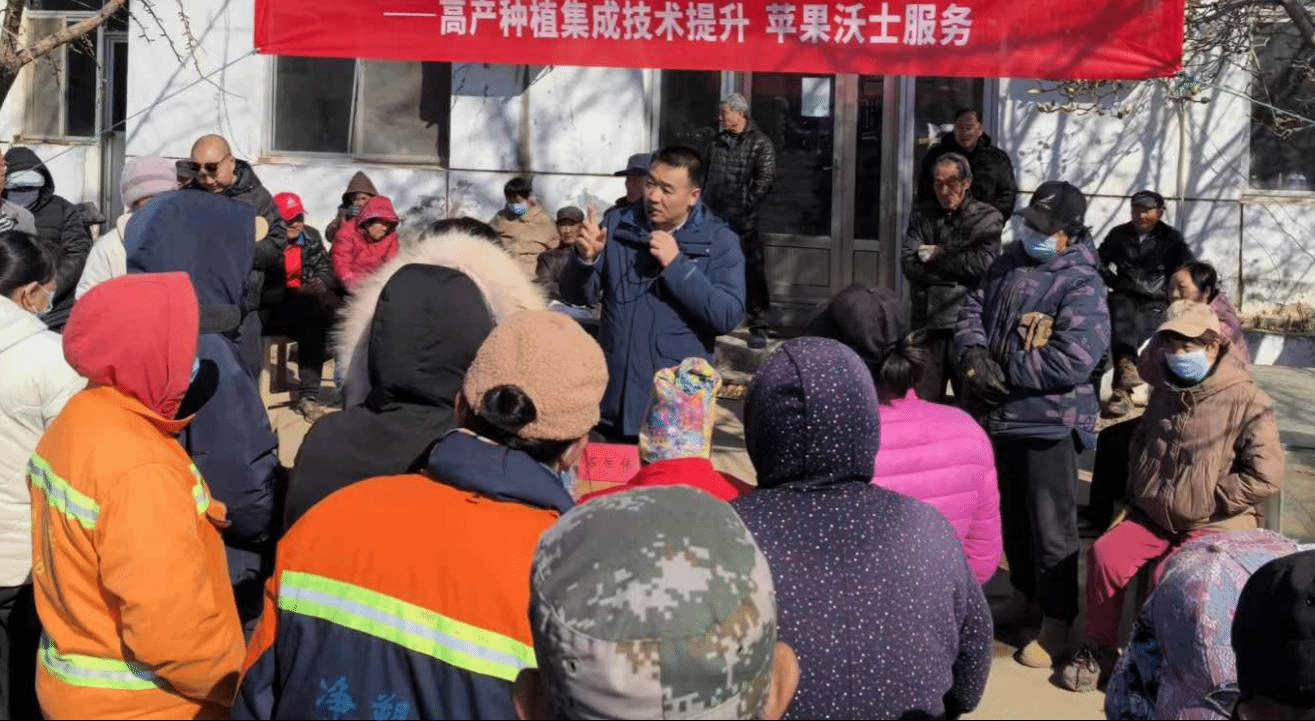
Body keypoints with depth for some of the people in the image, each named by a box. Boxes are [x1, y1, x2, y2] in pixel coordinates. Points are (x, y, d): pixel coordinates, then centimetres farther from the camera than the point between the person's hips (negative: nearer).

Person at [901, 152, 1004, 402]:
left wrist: (937, 254, -4)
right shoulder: (921, 215, 13)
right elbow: (909, 263, 0)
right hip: (926, 324, 4)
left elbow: (985, 262, -13)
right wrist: (959, 270, -8)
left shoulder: (988, 218, 3)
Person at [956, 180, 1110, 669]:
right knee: (1012, 512, 22)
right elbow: (974, 308, 11)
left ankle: (1057, 624, 10)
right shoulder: (1010, 263, 8)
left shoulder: (1081, 286, -17)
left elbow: (1074, 360, -26)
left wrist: (1005, 372, -20)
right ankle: (1025, 595, 41)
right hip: (1001, 416, 8)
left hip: (1048, 423, -8)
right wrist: (974, 352, -11)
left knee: (1051, 524, -1)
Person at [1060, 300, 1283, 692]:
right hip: (1154, 514, 6)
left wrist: (1207, 504, -14)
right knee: (1105, 555, -17)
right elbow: (1140, 443, 28)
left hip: (1214, 524, -6)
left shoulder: (1246, 401, -12)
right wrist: (1140, 492, 16)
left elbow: (1265, 476, -18)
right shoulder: (1165, 390, 9)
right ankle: (1100, 650, 1)